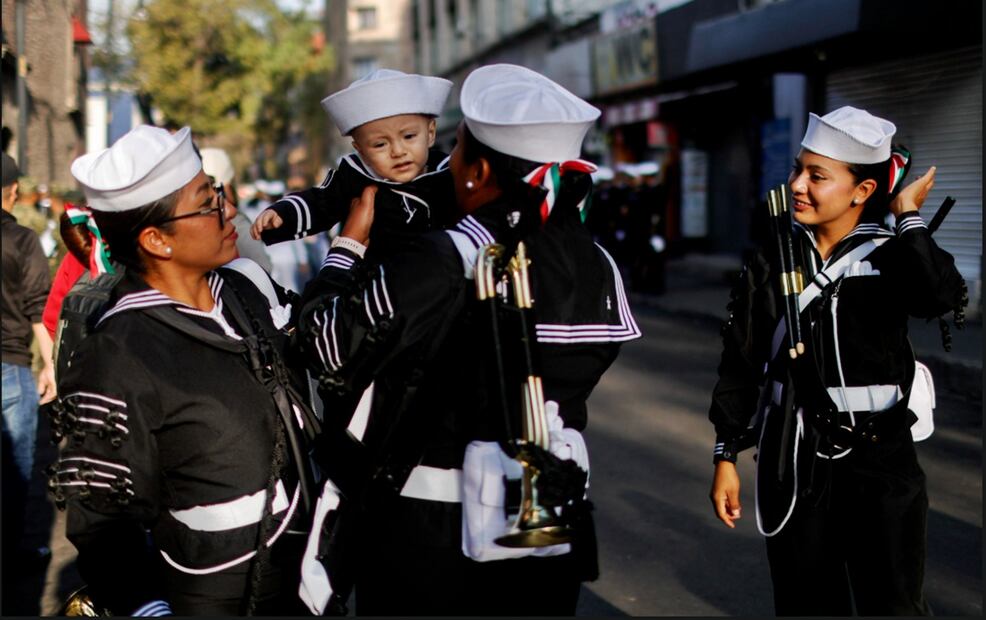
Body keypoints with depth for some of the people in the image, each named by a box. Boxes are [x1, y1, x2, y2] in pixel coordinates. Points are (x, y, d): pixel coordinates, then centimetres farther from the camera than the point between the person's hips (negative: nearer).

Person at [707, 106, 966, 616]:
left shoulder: (891, 258, -5)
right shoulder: (775, 261, 2)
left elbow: (940, 296, -29)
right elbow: (740, 365, 6)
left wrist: (909, 218, -17)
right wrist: (726, 458, 5)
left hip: (878, 463, -2)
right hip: (794, 464, 3)